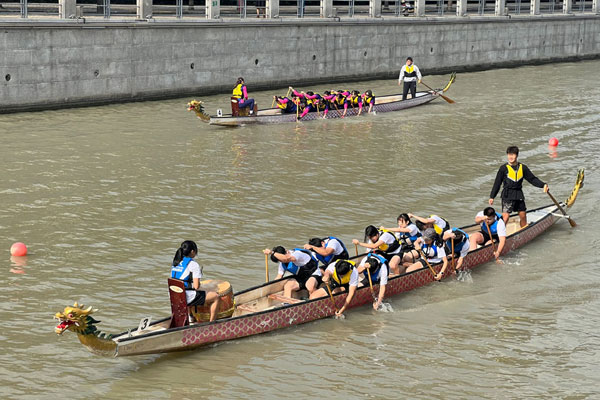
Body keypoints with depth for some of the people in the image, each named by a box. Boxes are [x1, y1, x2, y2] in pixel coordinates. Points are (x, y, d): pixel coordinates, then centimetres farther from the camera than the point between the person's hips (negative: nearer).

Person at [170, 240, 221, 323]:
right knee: (216, 297, 6)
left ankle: (190, 318, 44)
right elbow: (196, 286, -19)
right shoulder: (193, 265, -16)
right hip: (188, 298, -8)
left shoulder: (175, 262, 7)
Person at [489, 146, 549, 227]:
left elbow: (532, 179, 9)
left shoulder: (523, 168, 6)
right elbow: (497, 183, -1)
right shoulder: (504, 168, -4)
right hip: (507, 195, -4)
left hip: (519, 195, 4)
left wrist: (543, 185, -4)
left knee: (523, 215, 13)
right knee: (505, 217, -13)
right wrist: (492, 197, -2)